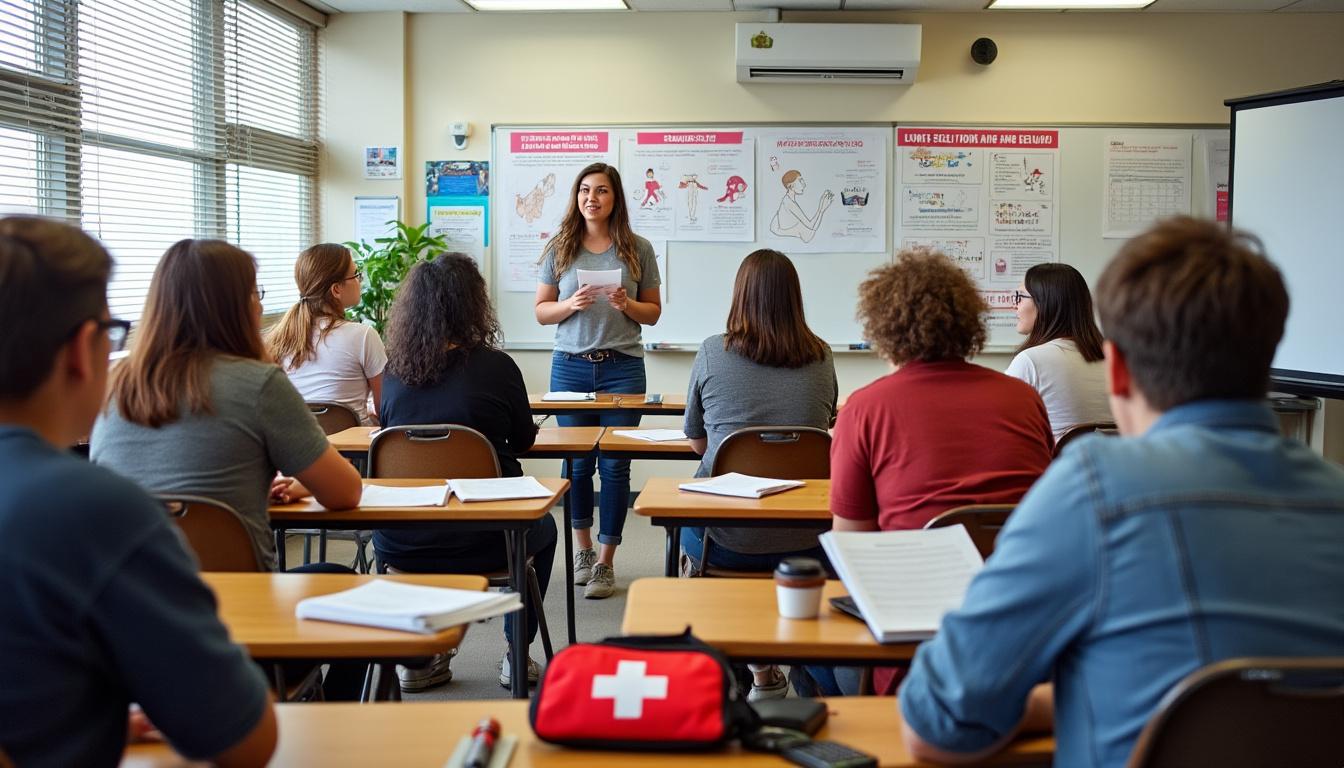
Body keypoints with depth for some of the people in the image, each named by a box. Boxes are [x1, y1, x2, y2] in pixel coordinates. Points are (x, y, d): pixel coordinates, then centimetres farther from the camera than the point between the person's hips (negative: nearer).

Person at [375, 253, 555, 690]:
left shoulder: (394, 371, -2)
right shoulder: (495, 366, -11)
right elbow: (523, 440, 4)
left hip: (399, 545, 3)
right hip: (479, 545, -3)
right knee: (542, 528, 30)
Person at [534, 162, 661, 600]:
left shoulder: (637, 249, 4)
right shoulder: (559, 249, 6)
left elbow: (653, 313, 9)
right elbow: (541, 312, 8)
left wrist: (627, 305, -12)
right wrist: (570, 305, -12)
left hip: (622, 367, -1)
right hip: (570, 366, 1)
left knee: (615, 464, -1)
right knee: (577, 462, 7)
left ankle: (605, 563, 9)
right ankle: (583, 549, 27)